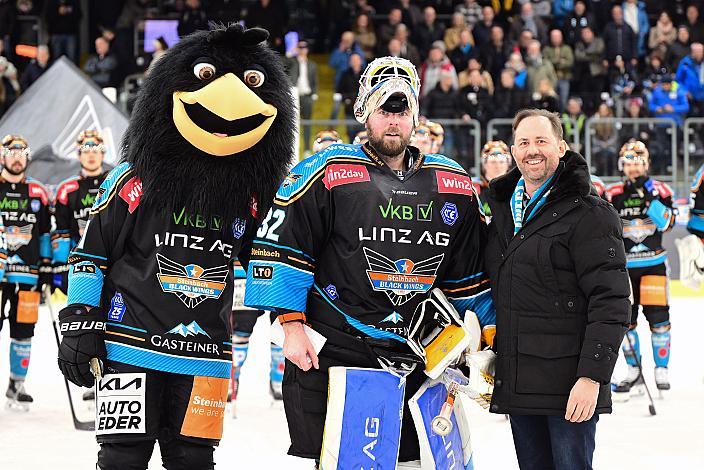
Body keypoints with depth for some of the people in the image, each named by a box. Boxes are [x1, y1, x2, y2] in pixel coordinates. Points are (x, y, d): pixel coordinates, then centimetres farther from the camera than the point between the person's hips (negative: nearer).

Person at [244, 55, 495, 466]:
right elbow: (281, 246, -5)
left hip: (412, 358, 4)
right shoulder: (328, 172, -4)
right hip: (329, 353, -4)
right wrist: (292, 324, -10)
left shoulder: (454, 185, 9)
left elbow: (469, 274, 17)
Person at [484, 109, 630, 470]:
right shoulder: (503, 210, 14)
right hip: (516, 383, 7)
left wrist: (592, 377, -20)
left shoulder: (589, 214, -8)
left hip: (570, 386, -7)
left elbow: (610, 302, -14)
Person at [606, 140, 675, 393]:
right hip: (624, 264, 2)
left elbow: (666, 223, -14)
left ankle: (661, 369, 2)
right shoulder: (612, 194, 3)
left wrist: (650, 198, -21)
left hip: (654, 262, -2)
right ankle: (633, 370, 16)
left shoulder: (660, 190, 0)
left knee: (658, 315, -7)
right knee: (624, 318, 3)